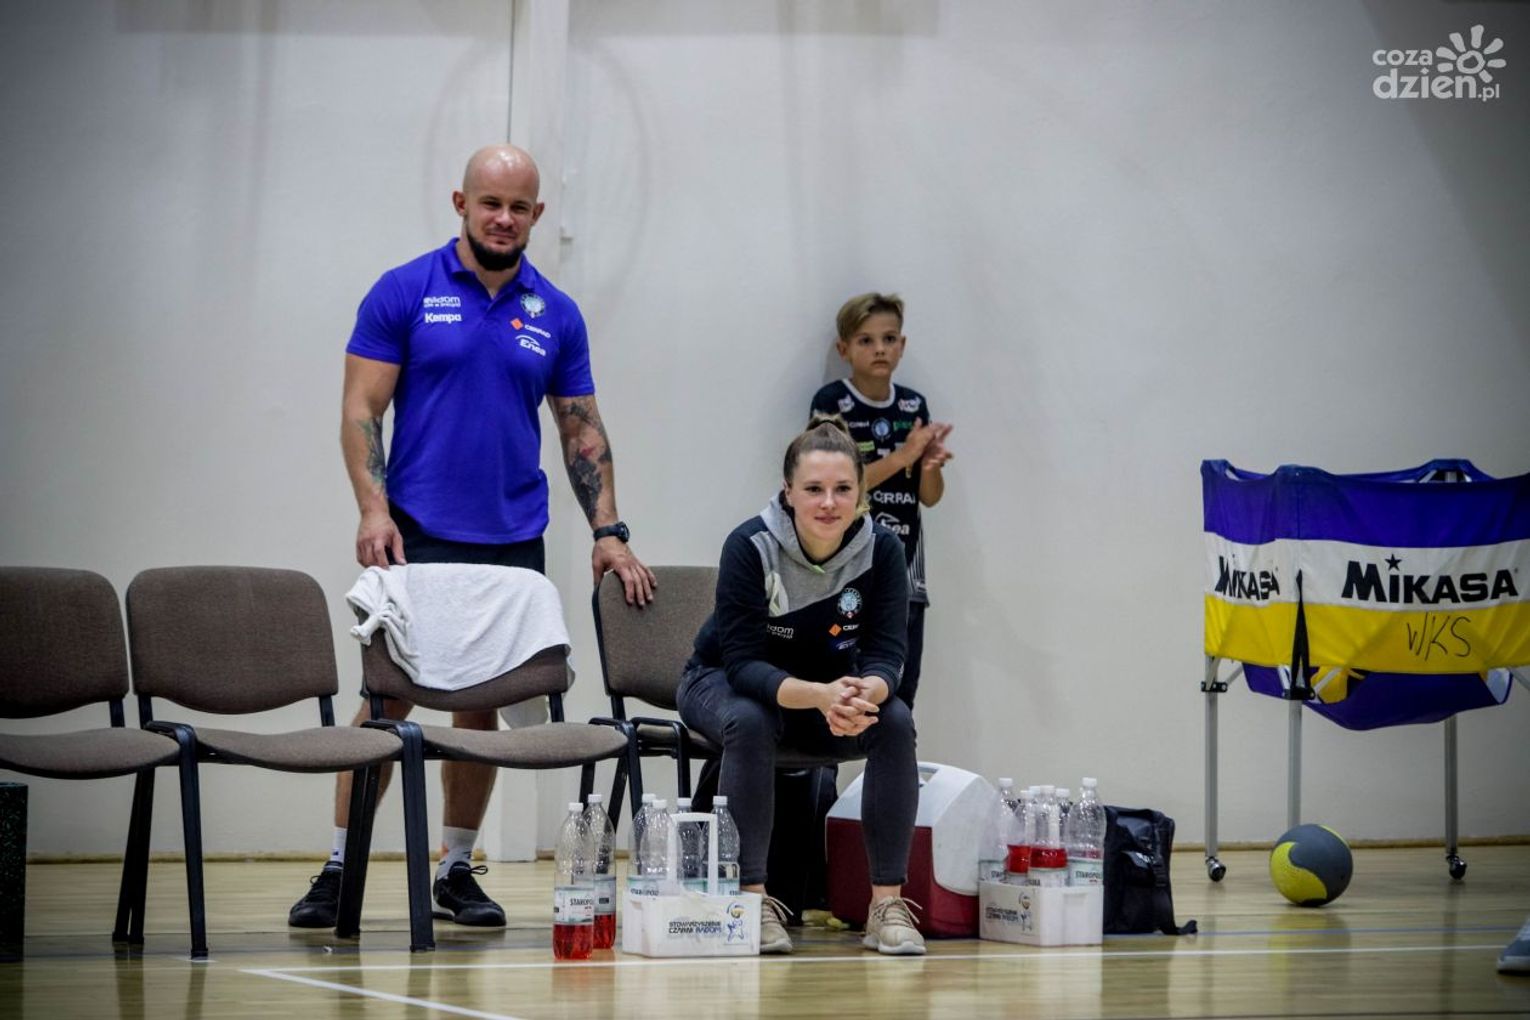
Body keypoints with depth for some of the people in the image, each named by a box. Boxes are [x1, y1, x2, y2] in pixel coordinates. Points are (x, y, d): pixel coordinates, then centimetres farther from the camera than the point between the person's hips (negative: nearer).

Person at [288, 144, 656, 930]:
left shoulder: (556, 316, 9)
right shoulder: (404, 293, -1)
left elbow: (581, 429, 12)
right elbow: (361, 408, -3)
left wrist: (608, 531, 3)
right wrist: (373, 507, -15)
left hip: (512, 541, 3)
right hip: (416, 535, -3)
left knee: (482, 702, 7)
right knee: (388, 696, -5)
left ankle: (457, 869, 17)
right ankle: (339, 869, 1)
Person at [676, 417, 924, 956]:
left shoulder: (881, 549, -17)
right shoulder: (751, 547, -26)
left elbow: (885, 655, -19)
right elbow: (743, 663, -30)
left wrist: (863, 695, -44)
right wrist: (821, 696, -48)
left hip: (834, 692, 3)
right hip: (721, 683, -3)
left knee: (895, 722, -26)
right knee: (750, 723, -36)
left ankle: (887, 905, -21)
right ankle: (752, 900, -29)